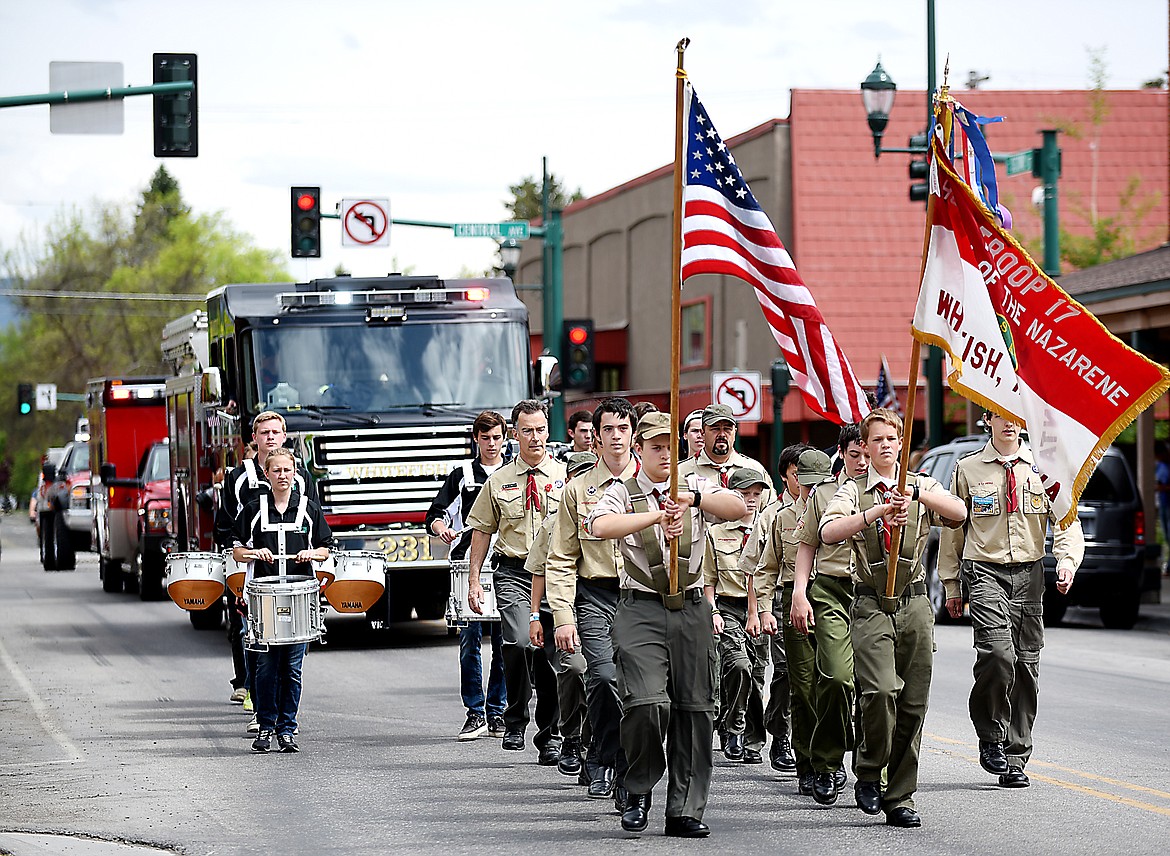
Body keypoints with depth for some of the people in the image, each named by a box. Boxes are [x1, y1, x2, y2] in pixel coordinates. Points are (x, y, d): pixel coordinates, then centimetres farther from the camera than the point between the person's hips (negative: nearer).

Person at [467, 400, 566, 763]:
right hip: (513, 572, -1)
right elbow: (482, 530, 12)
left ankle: (549, 737, 15)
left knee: (550, 652, 3)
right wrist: (474, 580, 6)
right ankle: (515, 722, -5)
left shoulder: (565, 475, 5)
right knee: (519, 642, -22)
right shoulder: (499, 481, 8)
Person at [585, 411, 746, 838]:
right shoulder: (623, 493, 4)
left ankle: (685, 810, 9)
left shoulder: (696, 487, 12)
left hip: (691, 609, 3)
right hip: (641, 610, -3)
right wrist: (656, 515, -25)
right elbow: (600, 526, -18)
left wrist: (692, 498, -22)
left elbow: (737, 508, -7)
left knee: (694, 708, 2)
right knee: (647, 702, -19)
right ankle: (639, 791, 3)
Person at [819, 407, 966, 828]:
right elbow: (828, 532, -14)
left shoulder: (922, 485, 12)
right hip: (870, 604, -3)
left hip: (914, 604, 3)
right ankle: (868, 774, 0)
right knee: (881, 690, -21)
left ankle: (900, 798, 9)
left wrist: (916, 493, -23)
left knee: (913, 705, 1)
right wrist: (878, 511, -26)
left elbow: (959, 512, -8)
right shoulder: (853, 491, 5)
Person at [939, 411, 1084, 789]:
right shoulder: (968, 469, 6)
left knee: (1026, 665, 3)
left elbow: (1066, 520, 6)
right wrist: (951, 585, 9)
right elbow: (952, 528, 11)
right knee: (998, 652, -23)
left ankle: (1014, 760, 11)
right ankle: (991, 737, -3)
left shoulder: (1042, 469, 9)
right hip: (985, 572, -2)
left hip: (1028, 573, 2)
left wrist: (1067, 560, -13)